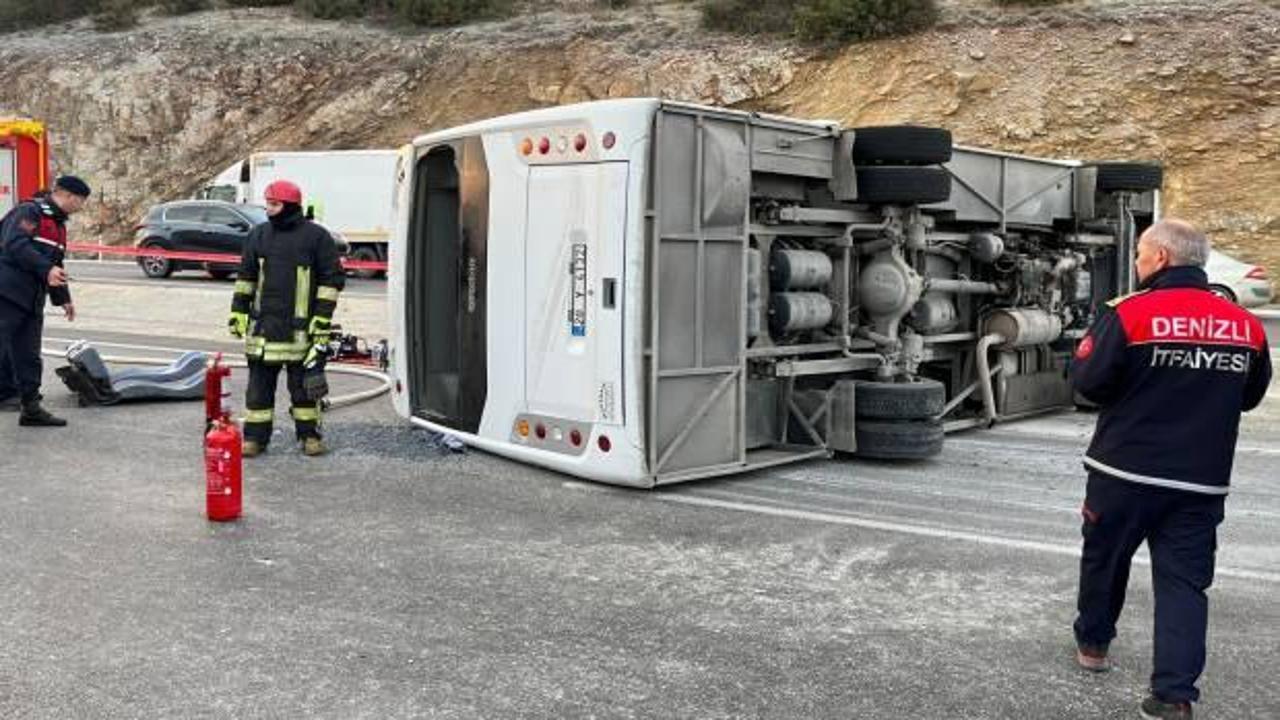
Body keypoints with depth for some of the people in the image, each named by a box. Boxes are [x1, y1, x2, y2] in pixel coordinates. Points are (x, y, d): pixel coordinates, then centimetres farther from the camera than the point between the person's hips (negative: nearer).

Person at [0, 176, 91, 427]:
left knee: (29, 358, 11)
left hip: (32, 302, 9)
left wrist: (63, 298, 27)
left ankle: (31, 408, 17)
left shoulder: (59, 224, 21)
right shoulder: (30, 211, -8)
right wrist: (46, 269, -31)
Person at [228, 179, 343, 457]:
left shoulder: (317, 236, -3)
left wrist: (322, 317, -9)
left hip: (300, 327, -3)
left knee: (304, 382, 6)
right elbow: (246, 276, 17)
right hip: (263, 325, 4)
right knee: (259, 383, 6)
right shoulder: (259, 235, 9)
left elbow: (332, 278, -3)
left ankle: (310, 435, 18)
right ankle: (255, 437, 14)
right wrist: (238, 311, 11)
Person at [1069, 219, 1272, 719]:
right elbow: (1249, 396, 14)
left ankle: (1093, 642, 36)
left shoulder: (1128, 313, -14)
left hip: (1126, 471, -2)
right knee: (1183, 580, 5)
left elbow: (1088, 382, -11)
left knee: (1104, 557, 18)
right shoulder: (1246, 325, 0)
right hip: (1202, 481, 3)